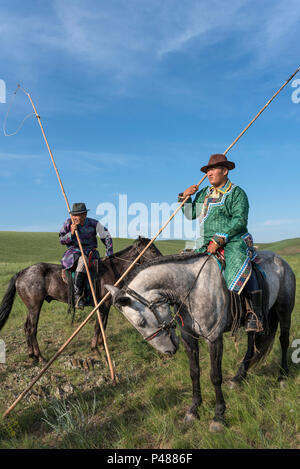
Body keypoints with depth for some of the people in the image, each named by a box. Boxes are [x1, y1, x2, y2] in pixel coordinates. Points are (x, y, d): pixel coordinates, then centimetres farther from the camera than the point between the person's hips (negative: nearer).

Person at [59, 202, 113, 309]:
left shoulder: (94, 224, -3)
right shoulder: (68, 223, -1)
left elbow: (107, 237, 2)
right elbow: (62, 240, 4)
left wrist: (109, 255, -4)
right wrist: (71, 233, -16)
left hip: (90, 252, 1)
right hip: (74, 251, -1)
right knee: (82, 260, -35)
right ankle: (78, 295, -35)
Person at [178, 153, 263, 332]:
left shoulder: (237, 193, -1)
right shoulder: (203, 193, 18)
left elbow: (240, 221, -13)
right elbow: (191, 214, 21)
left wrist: (219, 239, -22)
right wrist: (185, 197, 4)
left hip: (233, 242, -6)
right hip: (207, 244, 7)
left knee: (242, 267, -31)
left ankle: (255, 313, -21)